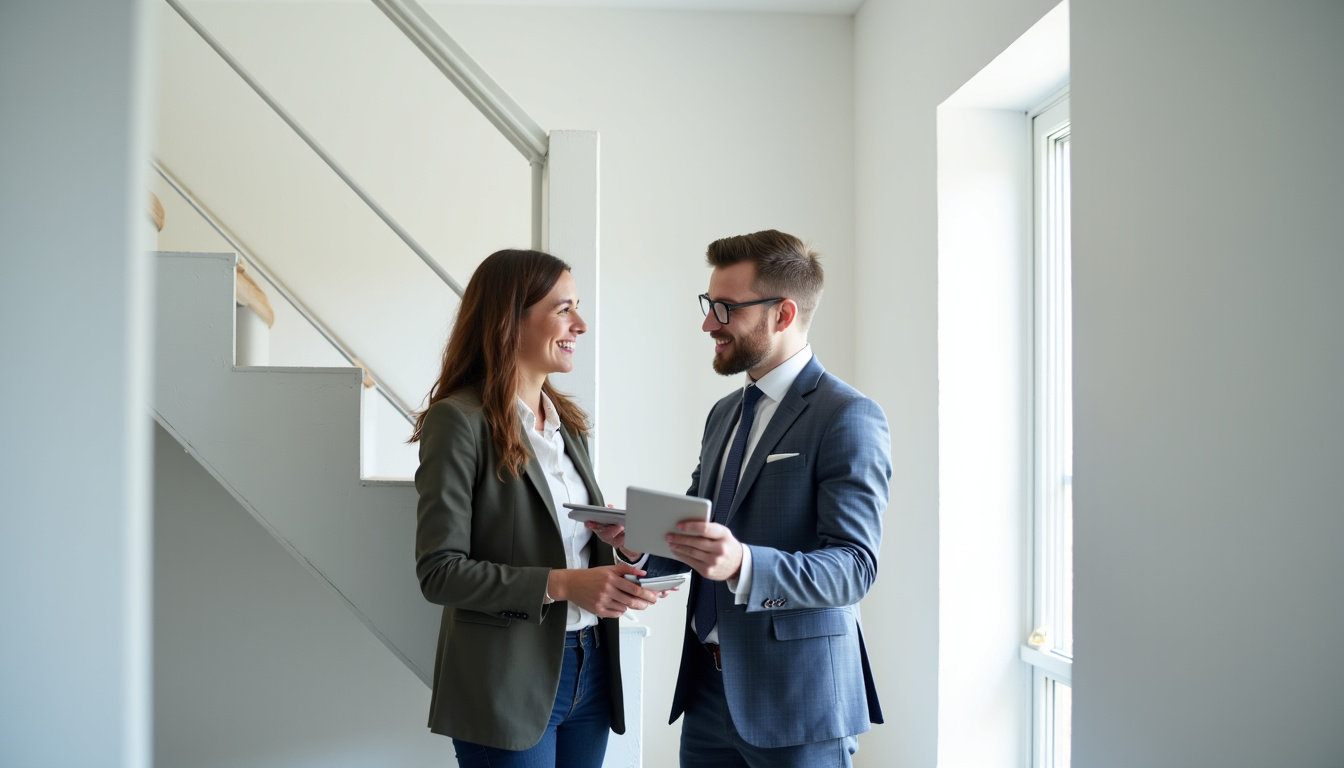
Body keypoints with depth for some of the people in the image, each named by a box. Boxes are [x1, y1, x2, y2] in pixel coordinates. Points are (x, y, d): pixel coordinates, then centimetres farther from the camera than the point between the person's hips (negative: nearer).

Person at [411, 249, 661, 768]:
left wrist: (624, 567, -3)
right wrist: (560, 585, -24)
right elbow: (439, 572, -16)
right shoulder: (459, 422, -13)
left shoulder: (568, 423, 10)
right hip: (509, 684, -7)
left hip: (588, 668, 7)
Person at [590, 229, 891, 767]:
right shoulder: (724, 414, 13)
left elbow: (853, 567, -20)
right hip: (709, 687, 7)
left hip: (795, 701, -7)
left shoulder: (849, 418, -12)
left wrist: (743, 565, -35)